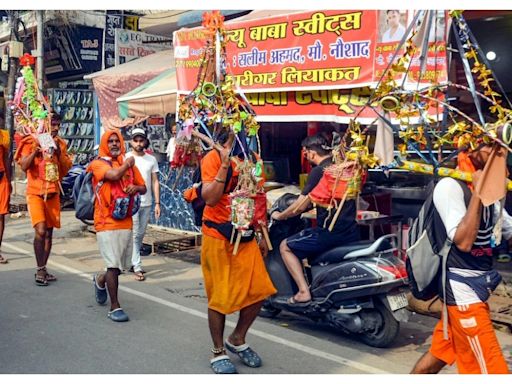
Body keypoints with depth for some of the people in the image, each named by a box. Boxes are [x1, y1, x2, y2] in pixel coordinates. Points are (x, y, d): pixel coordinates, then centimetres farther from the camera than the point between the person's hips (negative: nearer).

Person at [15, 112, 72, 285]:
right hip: (35, 193, -5)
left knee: (49, 232, 7)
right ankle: (40, 269, -6)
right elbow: (24, 166, -12)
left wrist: (58, 152, -10)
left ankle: (43, 269, 18)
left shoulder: (60, 143, 8)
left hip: (53, 194, 5)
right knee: (40, 230, -17)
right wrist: (36, 150, -25)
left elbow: (66, 169, 3)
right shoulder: (31, 141, -4)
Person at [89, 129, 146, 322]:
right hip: (107, 222, -5)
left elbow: (144, 188, 17)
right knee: (114, 265, -7)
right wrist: (127, 163, -3)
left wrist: (135, 187, -7)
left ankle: (100, 280, 44)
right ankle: (115, 307, 6)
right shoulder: (98, 164, -3)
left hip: (126, 221, 5)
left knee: (123, 265, 13)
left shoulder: (130, 164, 12)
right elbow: (114, 174, -23)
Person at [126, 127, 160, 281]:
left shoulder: (151, 159, 8)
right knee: (134, 235, -3)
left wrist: (157, 203, 2)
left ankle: (132, 262, 23)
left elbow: (155, 182, 8)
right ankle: (137, 267, 0)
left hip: (147, 203, 4)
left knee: (140, 235, 10)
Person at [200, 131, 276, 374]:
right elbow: (210, 198, -22)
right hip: (218, 237, -6)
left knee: (259, 291, 2)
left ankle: (237, 339, 25)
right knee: (220, 296, 2)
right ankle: (218, 352, 20)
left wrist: (263, 236, 15)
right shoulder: (213, 158, -10)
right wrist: (225, 165, -26)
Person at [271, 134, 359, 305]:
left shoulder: (319, 171, -12)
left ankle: (304, 292, -4)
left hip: (330, 231, -8)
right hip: (351, 231, 8)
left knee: (285, 246, 6)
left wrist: (279, 216, 5)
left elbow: (300, 206, -12)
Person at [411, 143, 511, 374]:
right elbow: (463, 241, -27)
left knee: (440, 354, 18)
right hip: (462, 293, -9)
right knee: (492, 370, -2)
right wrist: (478, 192, -26)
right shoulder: (451, 186, -17)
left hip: (473, 289, 9)